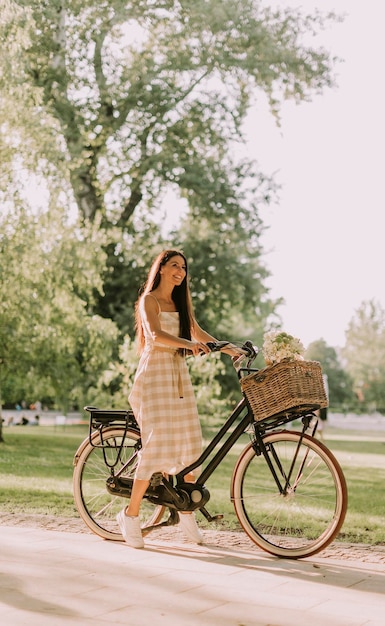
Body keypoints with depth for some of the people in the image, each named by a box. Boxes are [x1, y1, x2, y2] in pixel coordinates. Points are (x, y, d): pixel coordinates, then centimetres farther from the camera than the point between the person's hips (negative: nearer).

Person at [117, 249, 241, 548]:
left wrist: (230, 348, 6)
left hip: (179, 377, 7)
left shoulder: (180, 303, 17)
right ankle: (130, 514, 2)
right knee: (157, 445, -11)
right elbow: (155, 335, -20)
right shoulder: (149, 300, -5)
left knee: (189, 444, 3)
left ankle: (187, 512, 16)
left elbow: (197, 332, 16)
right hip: (155, 374, -7)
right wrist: (189, 344, -36)